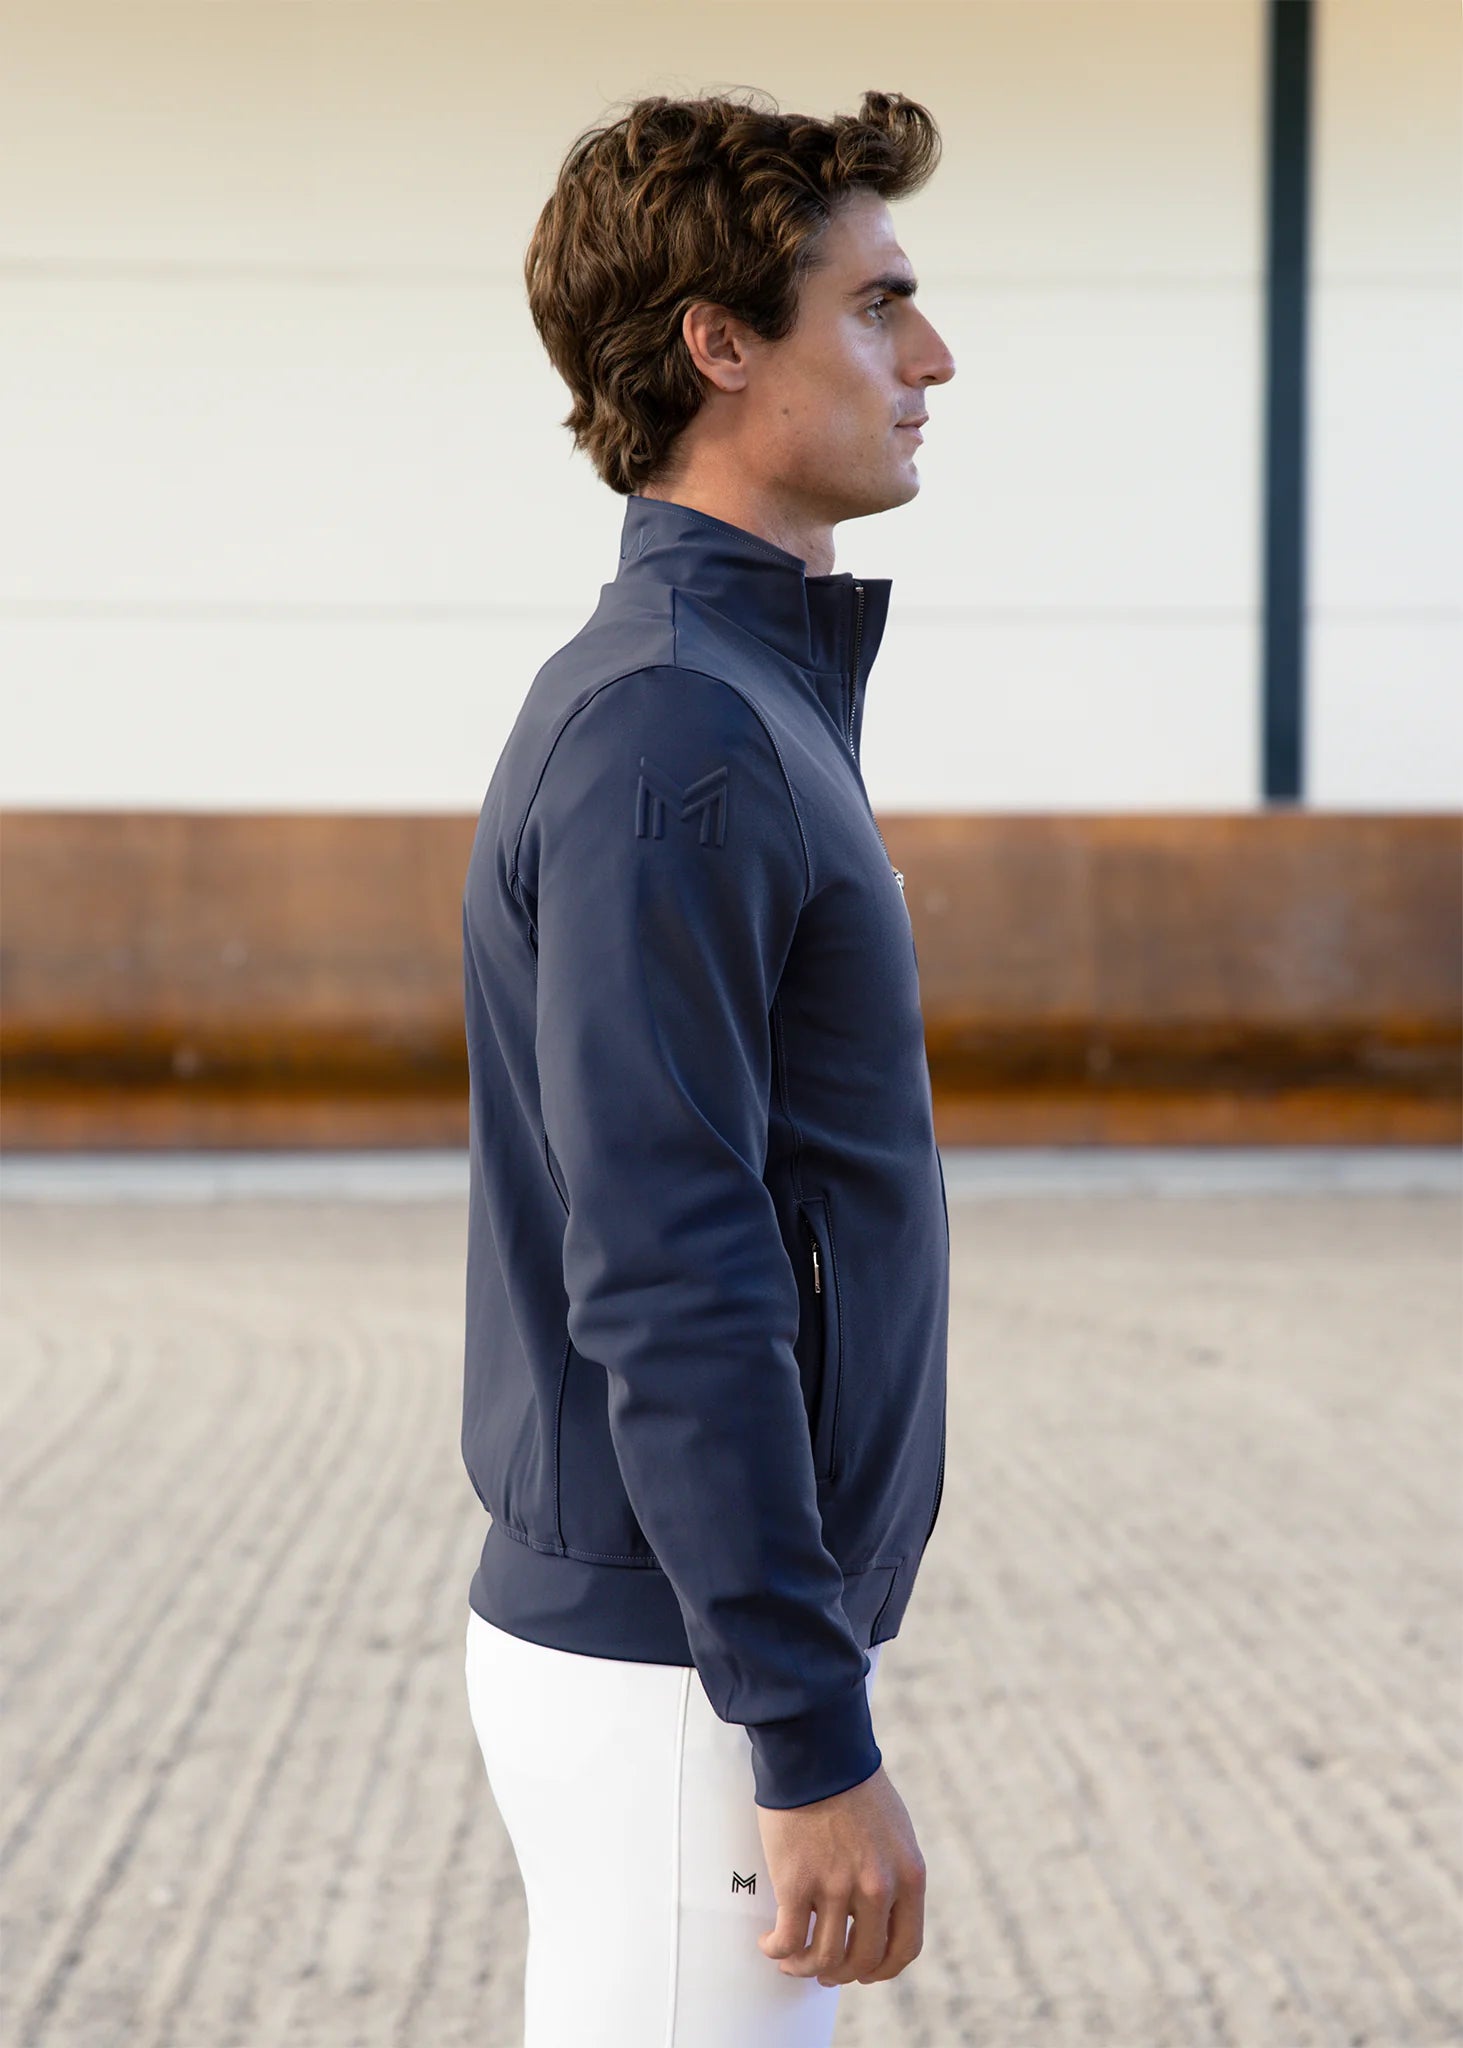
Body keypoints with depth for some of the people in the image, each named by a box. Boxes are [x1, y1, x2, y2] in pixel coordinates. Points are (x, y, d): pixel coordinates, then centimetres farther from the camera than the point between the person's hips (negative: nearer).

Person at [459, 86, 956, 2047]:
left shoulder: (747, 699, 13)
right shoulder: (672, 737, -19)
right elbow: (661, 1290, -23)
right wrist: (818, 1744, -21)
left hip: (720, 1633, 10)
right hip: (681, 1674, -10)